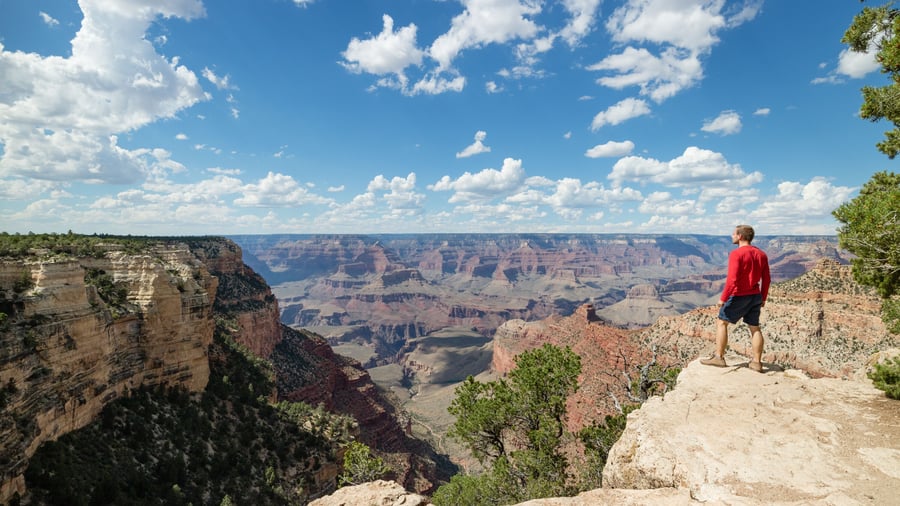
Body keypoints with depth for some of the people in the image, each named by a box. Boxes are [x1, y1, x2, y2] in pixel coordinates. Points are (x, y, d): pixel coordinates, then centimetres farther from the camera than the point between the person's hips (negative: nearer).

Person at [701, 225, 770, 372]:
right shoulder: (761, 254, 7)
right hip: (755, 296, 7)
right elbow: (766, 279, 10)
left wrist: (723, 298, -17)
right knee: (755, 327, 12)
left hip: (739, 296, -7)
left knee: (721, 322, 5)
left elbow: (732, 280, -23)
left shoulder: (736, 254, -16)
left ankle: (719, 357, 6)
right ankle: (757, 362, 16)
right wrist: (763, 298, 19)